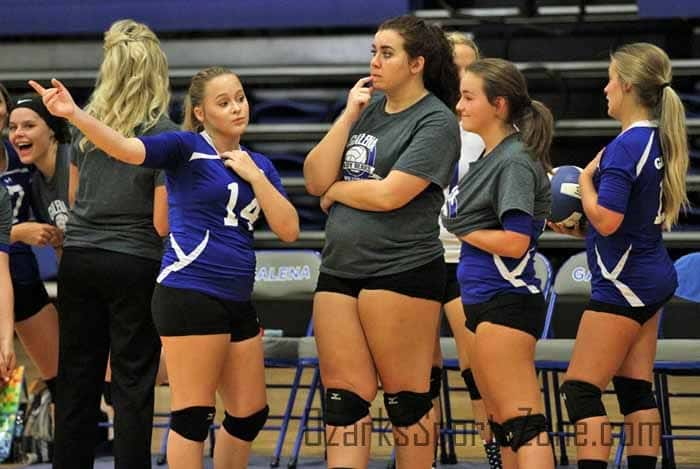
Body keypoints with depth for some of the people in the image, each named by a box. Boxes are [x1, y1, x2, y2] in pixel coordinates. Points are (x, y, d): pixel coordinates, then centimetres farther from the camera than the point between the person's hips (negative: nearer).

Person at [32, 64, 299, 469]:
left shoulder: (259, 165, 15)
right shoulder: (186, 147, -3)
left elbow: (289, 231, 6)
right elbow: (125, 149, -20)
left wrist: (254, 175, -3)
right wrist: (74, 114, -36)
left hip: (238, 302, 7)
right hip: (190, 294, -7)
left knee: (250, 415, 12)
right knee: (194, 414, -6)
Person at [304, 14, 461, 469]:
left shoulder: (435, 122, -7)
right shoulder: (368, 107, 13)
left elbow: (389, 194, -17)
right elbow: (315, 179, 6)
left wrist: (336, 190, 0)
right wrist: (349, 116, 0)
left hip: (401, 273, -7)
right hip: (339, 269, 7)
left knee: (406, 398, 1)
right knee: (344, 398, 3)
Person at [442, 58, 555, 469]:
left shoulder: (516, 161, -14)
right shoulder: (488, 157, 14)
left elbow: (515, 242, -20)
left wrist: (464, 231, -8)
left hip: (506, 303, -10)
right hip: (483, 301, 10)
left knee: (522, 426, -12)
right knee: (503, 425, 14)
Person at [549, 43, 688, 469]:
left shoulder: (625, 146, -20)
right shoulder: (660, 141, 7)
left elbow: (606, 220, -26)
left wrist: (585, 180, -9)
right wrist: (580, 227, 11)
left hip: (624, 285, -9)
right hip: (653, 278, 9)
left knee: (581, 389, -4)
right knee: (636, 389, 11)